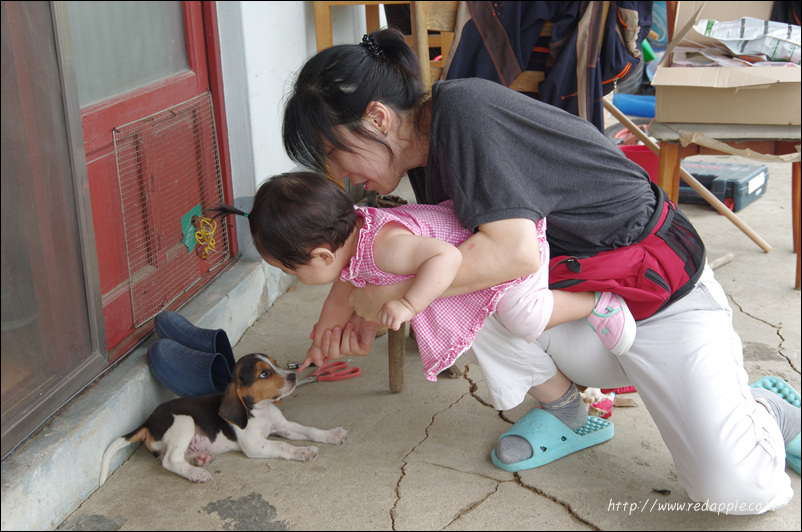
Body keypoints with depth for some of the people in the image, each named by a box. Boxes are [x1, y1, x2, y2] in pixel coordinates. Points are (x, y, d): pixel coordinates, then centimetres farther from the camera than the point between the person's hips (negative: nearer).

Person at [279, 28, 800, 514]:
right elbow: (440, 271, 11)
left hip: (661, 291, -9)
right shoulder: (428, 160, 4)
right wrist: (370, 320, -4)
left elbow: (514, 251, -33)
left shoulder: (461, 108, -24)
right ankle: (561, 409, 8)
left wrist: (389, 290, -23)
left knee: (735, 487, -22)